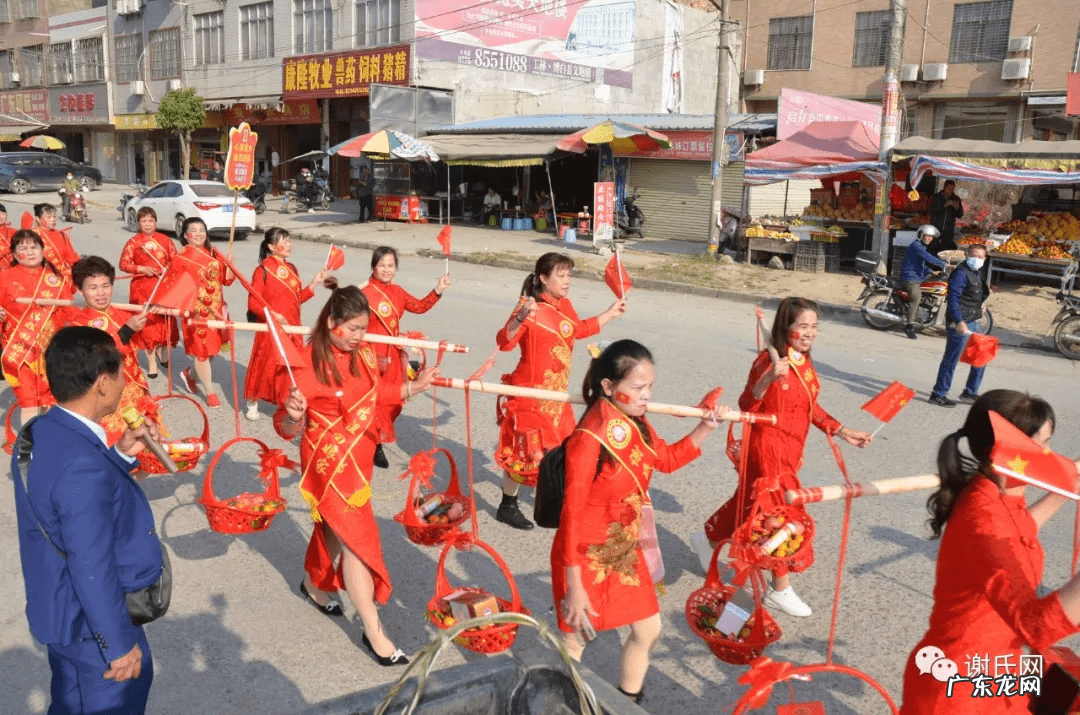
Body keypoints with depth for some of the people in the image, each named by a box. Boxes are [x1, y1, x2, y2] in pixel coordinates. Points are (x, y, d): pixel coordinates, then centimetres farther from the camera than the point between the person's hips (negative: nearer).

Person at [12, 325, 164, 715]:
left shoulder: (41, 434, -4)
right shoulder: (82, 465, -33)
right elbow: (92, 570, -28)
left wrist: (121, 454, 0)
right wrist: (120, 642, -18)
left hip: (62, 612, 9)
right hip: (90, 623, -9)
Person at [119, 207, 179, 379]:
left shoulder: (165, 240, 4)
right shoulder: (133, 242, -1)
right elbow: (123, 263, -2)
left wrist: (169, 269, -10)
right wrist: (142, 269, -15)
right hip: (142, 287, -2)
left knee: (164, 320, 8)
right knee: (146, 322, 1)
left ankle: (162, 351, 34)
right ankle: (152, 362, 8)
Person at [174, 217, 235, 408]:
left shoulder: (213, 255, 9)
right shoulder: (180, 258, -5)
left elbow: (227, 280, 8)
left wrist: (229, 265, -9)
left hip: (216, 309, 5)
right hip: (196, 311, -5)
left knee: (213, 349, 13)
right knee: (201, 351, 1)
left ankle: (190, 374, 39)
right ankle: (210, 392, 14)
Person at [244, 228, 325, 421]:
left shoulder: (292, 269, 10)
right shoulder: (263, 270, -9)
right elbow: (253, 303, -12)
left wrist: (314, 283, 4)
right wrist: (273, 316, -24)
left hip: (292, 328, 6)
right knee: (266, 365, 3)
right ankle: (252, 404, 21)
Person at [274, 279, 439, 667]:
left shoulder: (363, 353, -3)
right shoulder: (308, 365, -22)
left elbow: (376, 391, 14)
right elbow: (286, 429, -19)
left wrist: (416, 386, 3)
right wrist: (293, 414, -40)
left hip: (359, 457, 7)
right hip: (328, 463, -7)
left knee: (335, 528, 24)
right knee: (357, 538, -5)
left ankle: (314, 583, 53)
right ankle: (373, 632, 6)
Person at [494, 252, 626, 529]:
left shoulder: (564, 305, 4)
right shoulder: (531, 308, -22)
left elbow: (580, 329, 24)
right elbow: (504, 342, -31)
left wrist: (611, 313, 25)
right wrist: (520, 319, -48)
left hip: (556, 392, 8)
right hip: (530, 393, -8)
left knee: (557, 446, 18)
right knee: (525, 451, 1)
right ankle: (507, 506, 19)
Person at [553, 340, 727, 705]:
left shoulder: (636, 423, -3)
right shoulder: (589, 438, -27)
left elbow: (667, 459, 17)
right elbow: (572, 515, -24)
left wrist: (705, 427, 4)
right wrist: (574, 587, -22)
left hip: (625, 550, 8)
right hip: (586, 555, -8)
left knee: (648, 629, 19)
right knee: (574, 641, 9)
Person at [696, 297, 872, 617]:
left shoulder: (804, 362, 5)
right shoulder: (770, 361, -21)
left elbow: (811, 407, 14)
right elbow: (746, 406, -26)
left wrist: (843, 432, 11)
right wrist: (768, 379, -42)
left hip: (790, 450, 9)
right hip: (768, 448, -9)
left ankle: (709, 538, 45)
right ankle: (780, 590, 16)